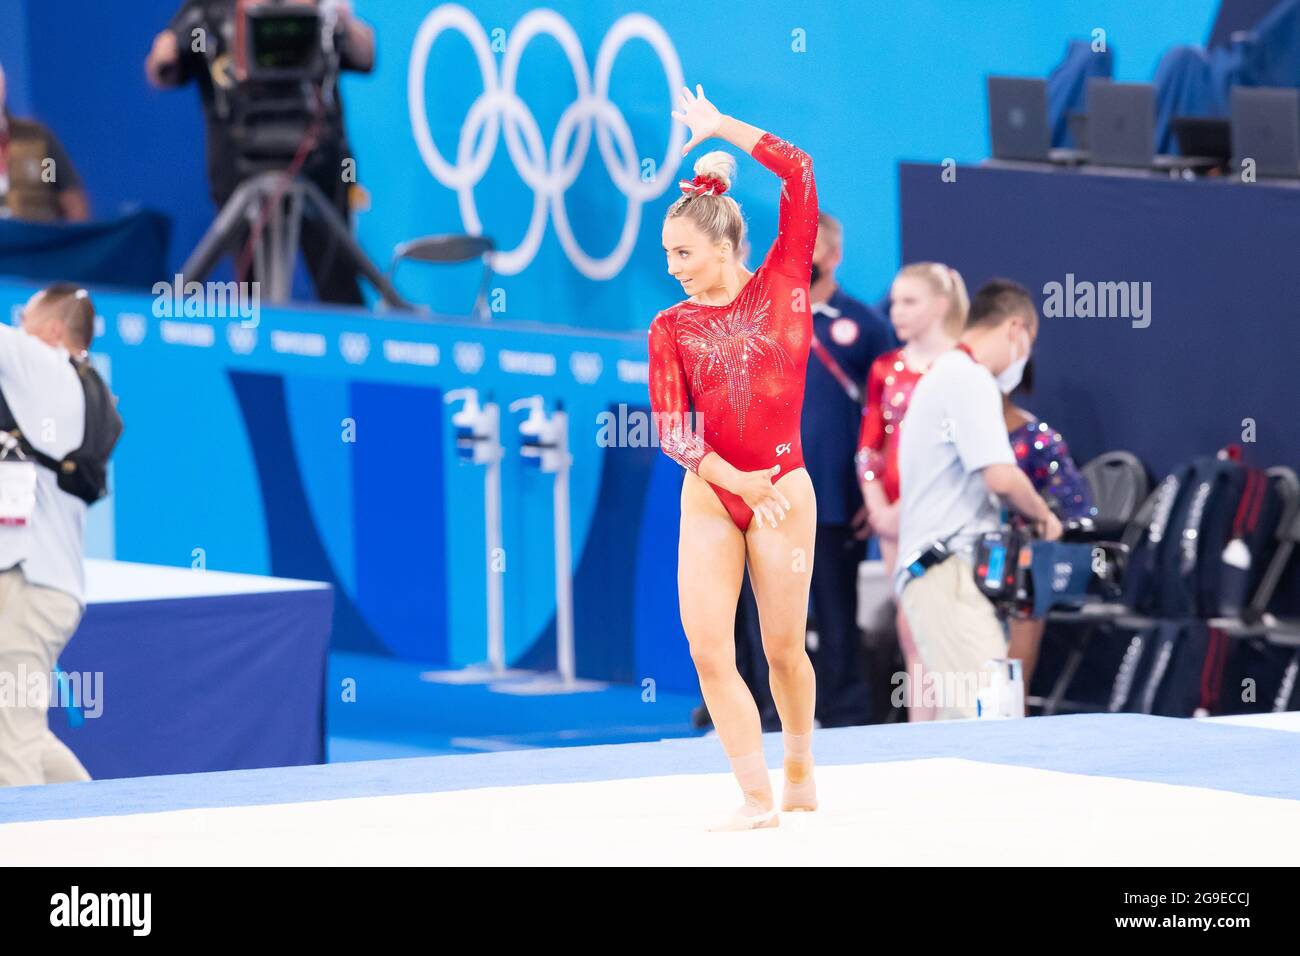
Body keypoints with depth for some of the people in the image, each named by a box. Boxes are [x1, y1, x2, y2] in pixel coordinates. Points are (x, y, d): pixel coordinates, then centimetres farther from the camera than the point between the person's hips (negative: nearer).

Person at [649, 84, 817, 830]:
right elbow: (672, 429, -4)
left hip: (783, 490, -2)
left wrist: (722, 128, 1)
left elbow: (800, 173, -6)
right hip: (709, 496, 2)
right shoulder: (672, 328, 4)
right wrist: (736, 481, -15)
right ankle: (758, 797, -2)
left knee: (784, 647, 6)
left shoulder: (781, 285, -1)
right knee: (709, 651, -7)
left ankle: (801, 771, 29)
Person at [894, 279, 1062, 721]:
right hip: (948, 572, -11)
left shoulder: (942, 375, 22)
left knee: (951, 716, 7)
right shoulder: (971, 379, -11)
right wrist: (1043, 516, -3)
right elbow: (1001, 476, -19)